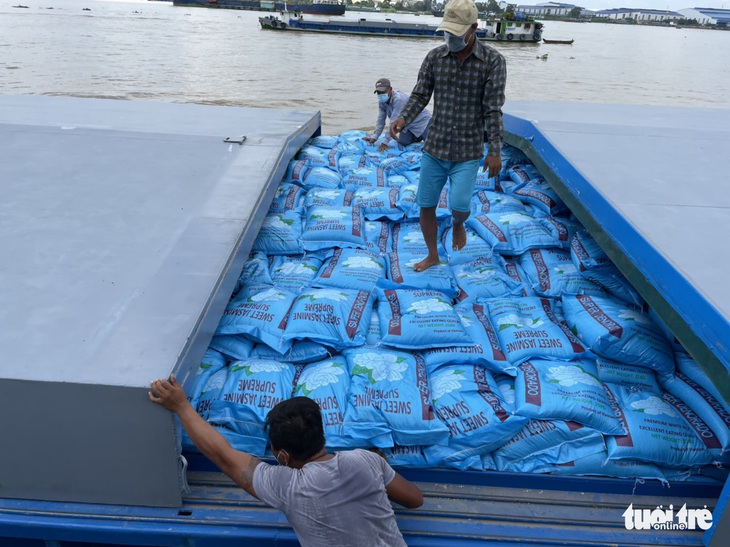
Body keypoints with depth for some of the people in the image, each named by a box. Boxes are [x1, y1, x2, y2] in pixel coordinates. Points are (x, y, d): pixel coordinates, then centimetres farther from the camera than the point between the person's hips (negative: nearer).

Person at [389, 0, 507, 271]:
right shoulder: (434, 57, -1)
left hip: (468, 152, -3)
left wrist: (495, 150, -15)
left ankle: (458, 225, 24)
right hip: (434, 147, 3)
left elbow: (493, 108, -11)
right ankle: (432, 256, 29)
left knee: (459, 205, -15)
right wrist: (403, 119, -20)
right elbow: (420, 95, 0)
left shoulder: (493, 61, -8)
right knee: (426, 206, 7)